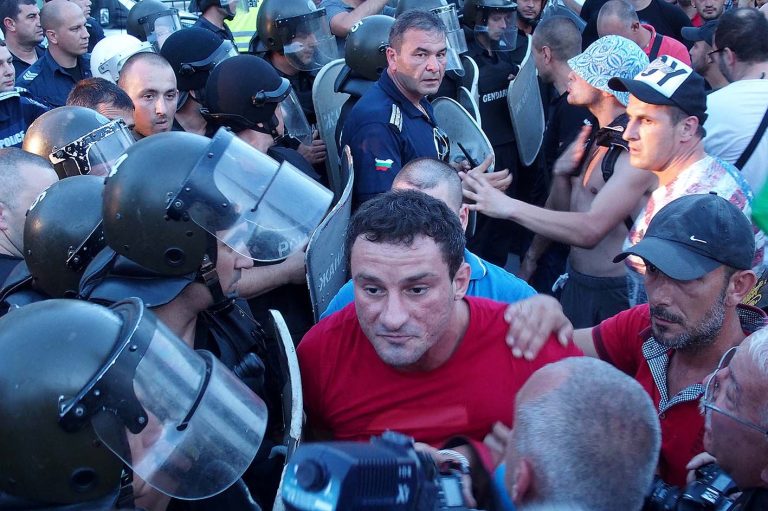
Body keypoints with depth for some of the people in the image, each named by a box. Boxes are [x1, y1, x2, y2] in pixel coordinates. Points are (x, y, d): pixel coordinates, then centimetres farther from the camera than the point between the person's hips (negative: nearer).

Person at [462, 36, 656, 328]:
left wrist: (509, 207, -31)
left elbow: (591, 229, -30)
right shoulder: (593, 138, 8)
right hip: (574, 284, 8)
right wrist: (561, 175, -8)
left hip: (615, 295, -8)